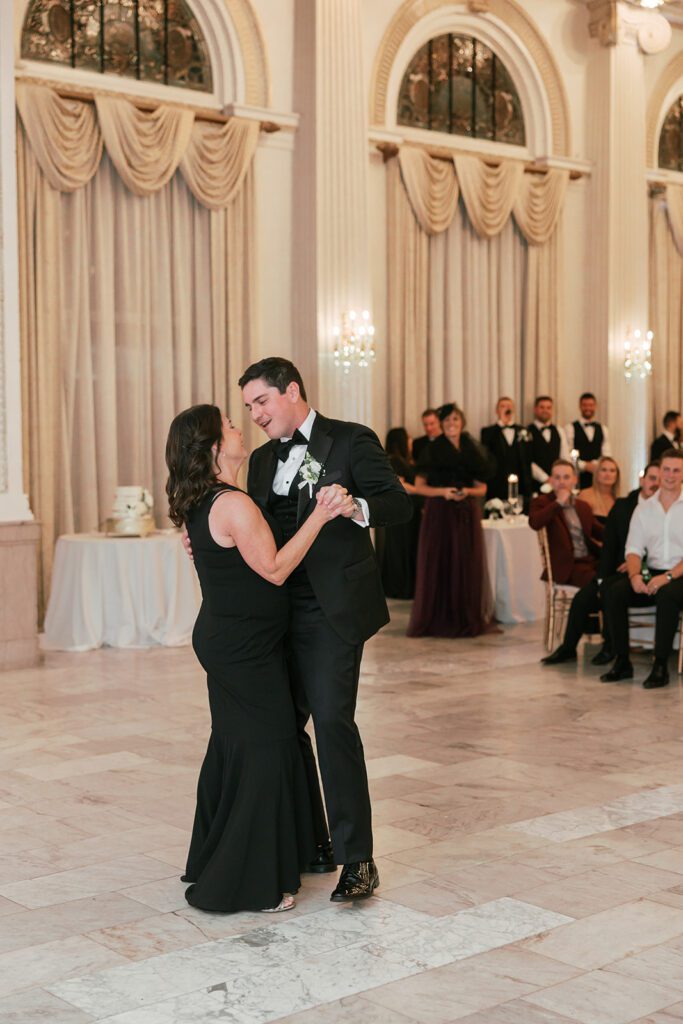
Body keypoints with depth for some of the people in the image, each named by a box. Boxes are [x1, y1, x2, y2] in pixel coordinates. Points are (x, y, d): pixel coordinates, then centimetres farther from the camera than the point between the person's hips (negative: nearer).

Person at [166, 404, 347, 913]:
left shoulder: (200, 504, 9)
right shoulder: (234, 504, -22)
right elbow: (274, 569, -20)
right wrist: (317, 518, -22)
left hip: (224, 640, 10)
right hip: (245, 647, -10)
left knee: (232, 748, 19)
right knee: (263, 750, -2)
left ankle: (213, 864, 32)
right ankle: (248, 882, 6)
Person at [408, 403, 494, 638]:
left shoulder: (473, 450, 8)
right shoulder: (433, 451, 2)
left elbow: (482, 488, 10)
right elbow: (419, 486, 1)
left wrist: (467, 492, -11)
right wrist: (442, 491, -15)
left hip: (466, 515, 2)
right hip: (438, 514, -2)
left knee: (466, 566, 1)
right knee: (437, 565, -3)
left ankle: (466, 619, 10)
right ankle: (436, 620, 4)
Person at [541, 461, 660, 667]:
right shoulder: (622, 505, 10)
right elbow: (608, 546, 8)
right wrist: (601, 578, -4)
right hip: (619, 571, 4)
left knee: (609, 590, -29)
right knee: (583, 597, -15)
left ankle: (609, 647, -10)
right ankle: (568, 648, 3)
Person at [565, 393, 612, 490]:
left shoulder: (603, 429, 15)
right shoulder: (570, 428, 1)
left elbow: (607, 455, 10)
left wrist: (596, 464, -9)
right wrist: (585, 466, -12)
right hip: (577, 478, -3)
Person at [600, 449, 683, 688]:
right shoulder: (644, 509, 12)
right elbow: (634, 549, 7)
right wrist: (634, 575, -14)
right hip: (651, 574, 4)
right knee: (614, 593, -22)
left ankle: (660, 666, -27)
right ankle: (622, 662, -14)